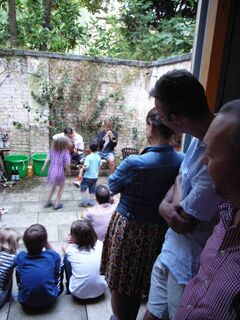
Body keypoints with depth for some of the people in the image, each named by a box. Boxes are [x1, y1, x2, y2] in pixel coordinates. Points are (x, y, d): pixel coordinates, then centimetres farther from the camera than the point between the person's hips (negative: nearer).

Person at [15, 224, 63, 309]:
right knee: (60, 263, 11)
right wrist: (48, 245, 4)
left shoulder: (20, 257, -12)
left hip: (26, 303, 1)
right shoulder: (53, 256, -16)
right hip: (49, 300, -1)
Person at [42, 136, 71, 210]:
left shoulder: (52, 150, -5)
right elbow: (66, 165, -16)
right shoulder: (65, 153, -19)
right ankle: (56, 205, 27)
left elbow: (47, 159, 4)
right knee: (61, 187, 22)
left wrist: (44, 167, 21)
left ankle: (48, 202, 40)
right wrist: (69, 171, 5)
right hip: (59, 173, -5)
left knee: (53, 186, 31)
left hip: (51, 172, 5)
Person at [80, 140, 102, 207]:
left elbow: (86, 167, -26)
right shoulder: (98, 157, -1)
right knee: (92, 190, 16)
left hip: (88, 177, -5)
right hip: (95, 177, 6)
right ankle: (91, 202, 21)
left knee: (83, 189, 10)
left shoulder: (88, 157, -18)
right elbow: (99, 166, 8)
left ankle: (84, 201, 8)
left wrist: (83, 167, -5)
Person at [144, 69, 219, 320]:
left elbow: (184, 223, -22)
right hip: (170, 253, 7)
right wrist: (164, 206, -14)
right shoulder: (199, 139, -2)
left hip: (189, 268, -7)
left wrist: (178, 185, -5)